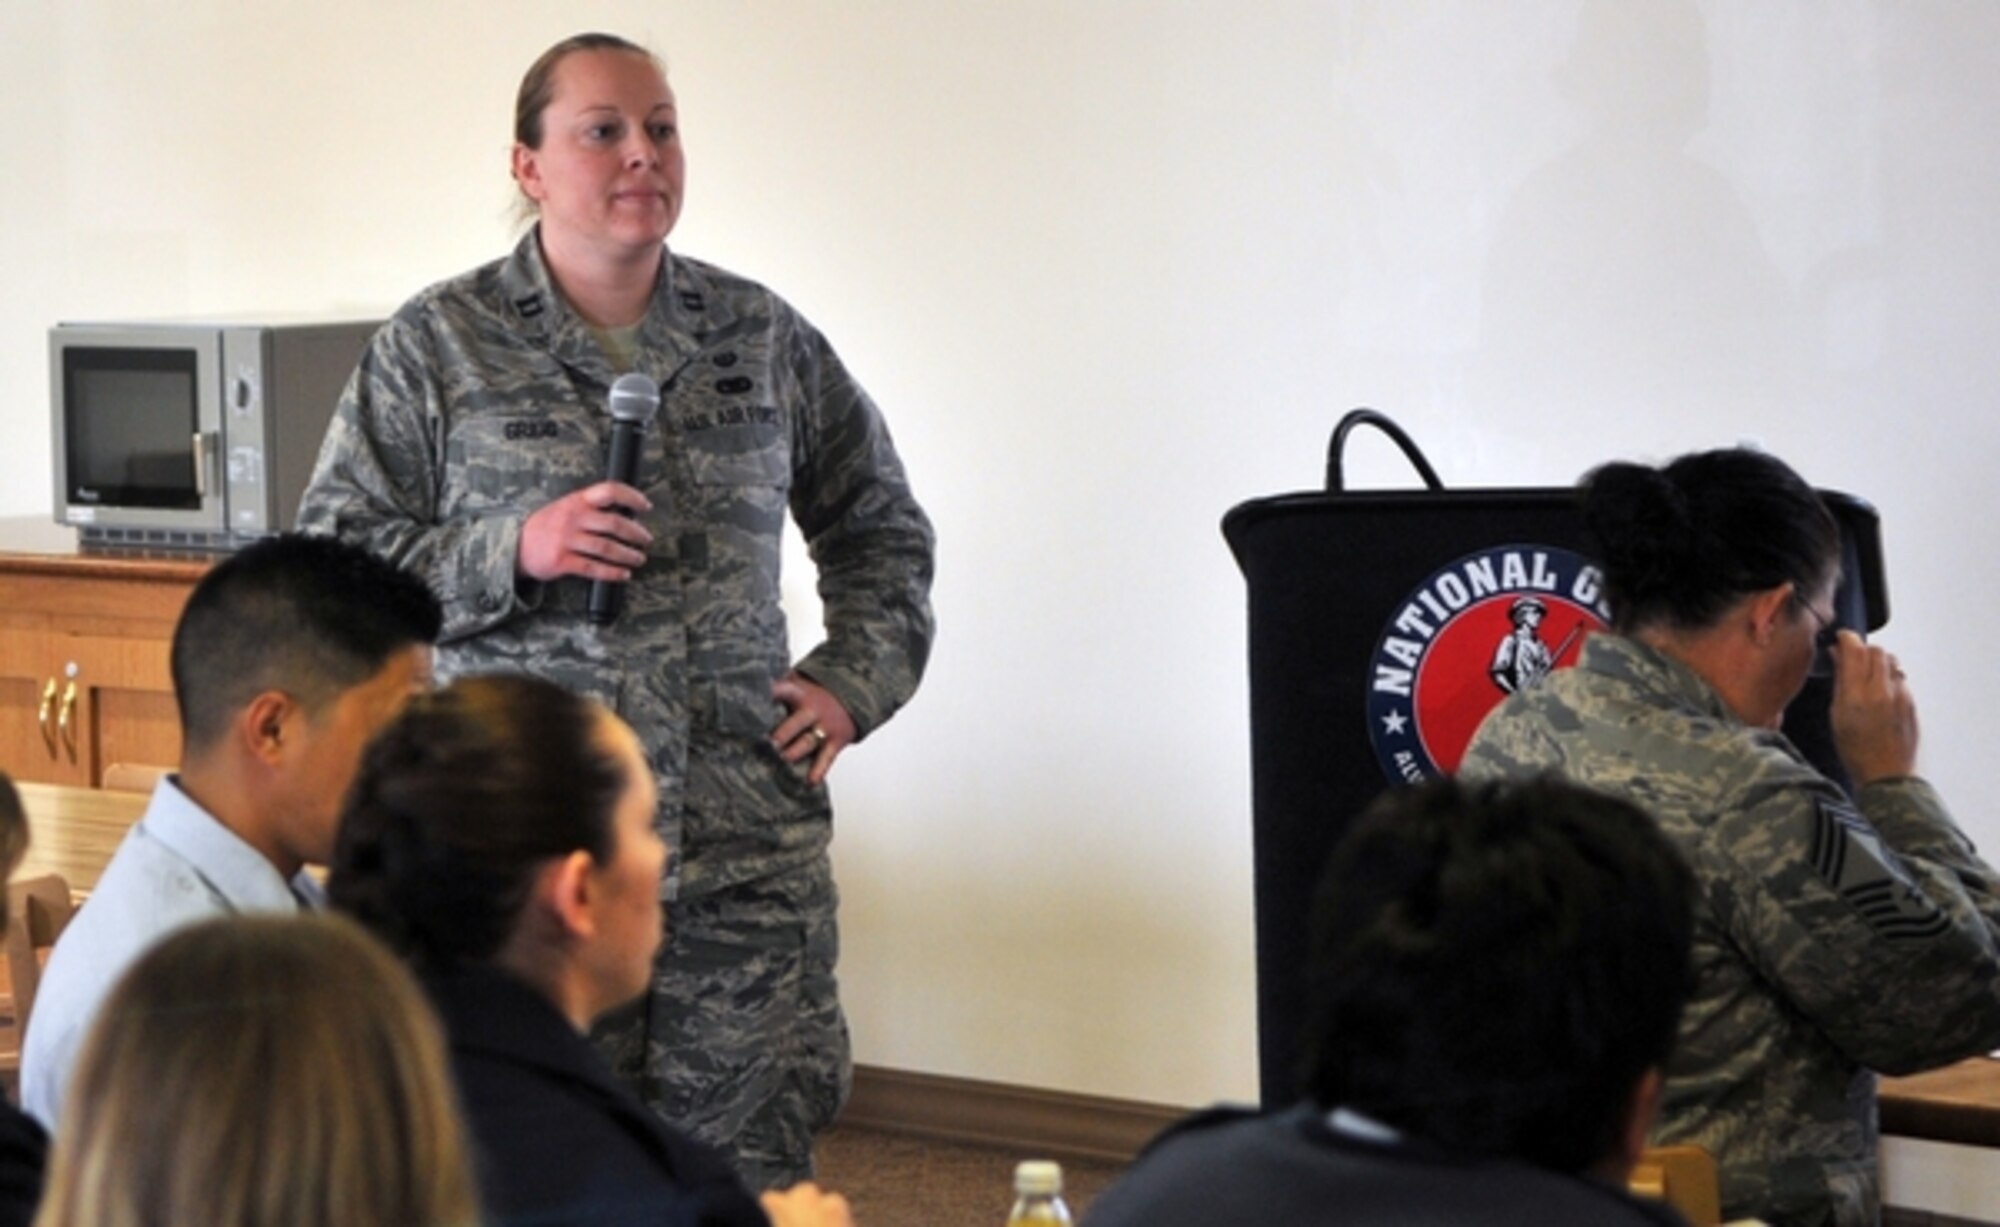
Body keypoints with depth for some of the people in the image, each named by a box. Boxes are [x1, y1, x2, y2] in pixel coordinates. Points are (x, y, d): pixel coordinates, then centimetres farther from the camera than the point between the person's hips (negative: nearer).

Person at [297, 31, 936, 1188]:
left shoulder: (763, 337, 11)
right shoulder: (439, 346, 2)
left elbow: (882, 526, 23)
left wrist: (855, 681, 8)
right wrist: (510, 554, -13)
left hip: (749, 849, 3)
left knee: (750, 1171, 4)